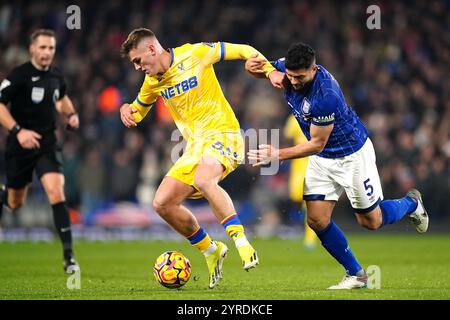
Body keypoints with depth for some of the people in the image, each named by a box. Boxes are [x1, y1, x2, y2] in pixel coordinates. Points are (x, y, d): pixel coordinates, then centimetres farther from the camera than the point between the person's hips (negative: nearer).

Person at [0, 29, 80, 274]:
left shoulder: (55, 76, 4)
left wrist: (71, 114, 7)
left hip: (47, 143, 3)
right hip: (21, 144, -3)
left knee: (56, 192, -18)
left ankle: (68, 254, -17)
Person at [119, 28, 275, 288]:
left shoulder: (194, 54, -8)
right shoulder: (152, 82, 10)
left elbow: (244, 51, -3)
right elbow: (138, 111, 27)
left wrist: (271, 71, -15)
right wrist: (127, 110, 3)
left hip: (222, 134, -7)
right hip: (194, 146, 8)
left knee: (203, 180, -37)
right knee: (163, 203, -3)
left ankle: (242, 242, -33)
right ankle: (211, 251, 14)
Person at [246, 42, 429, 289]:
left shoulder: (326, 96, -37)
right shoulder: (287, 69, -16)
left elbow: (317, 144, -27)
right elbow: (253, 64, 3)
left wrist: (278, 155, -31)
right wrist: (270, 72, -19)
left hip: (352, 153, -6)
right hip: (322, 158, 6)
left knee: (371, 221, 8)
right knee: (317, 220, -5)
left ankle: (411, 204, 39)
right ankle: (356, 275, 10)